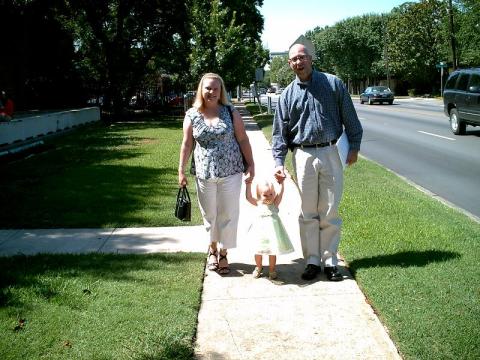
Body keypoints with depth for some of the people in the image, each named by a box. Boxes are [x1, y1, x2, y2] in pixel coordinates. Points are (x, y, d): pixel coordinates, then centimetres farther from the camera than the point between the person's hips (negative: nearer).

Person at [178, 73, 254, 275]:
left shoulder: (231, 112, 2)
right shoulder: (192, 115, 3)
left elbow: (243, 139, 2)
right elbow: (187, 144, 6)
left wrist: (250, 165, -2)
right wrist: (181, 171, 4)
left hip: (231, 172, -1)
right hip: (204, 173, 1)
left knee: (228, 214, 2)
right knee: (209, 214, 9)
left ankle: (223, 253, 18)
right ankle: (213, 249, 31)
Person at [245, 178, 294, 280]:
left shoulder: (275, 203, -1)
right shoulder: (258, 204, 3)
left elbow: (280, 194, -10)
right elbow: (248, 197, 0)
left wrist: (281, 182, -16)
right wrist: (248, 184, -2)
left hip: (272, 231, -1)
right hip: (260, 231, 2)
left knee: (272, 251, 6)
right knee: (258, 251, 12)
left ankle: (272, 270, 22)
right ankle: (258, 268, 33)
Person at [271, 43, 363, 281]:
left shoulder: (333, 84, 4)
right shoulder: (288, 95, 7)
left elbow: (349, 118, 6)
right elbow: (280, 132, 6)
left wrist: (354, 146, 3)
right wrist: (279, 161, -4)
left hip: (331, 154, -1)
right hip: (303, 156, 1)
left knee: (330, 212, 4)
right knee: (308, 213, 4)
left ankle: (330, 261, 13)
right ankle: (312, 261, 14)